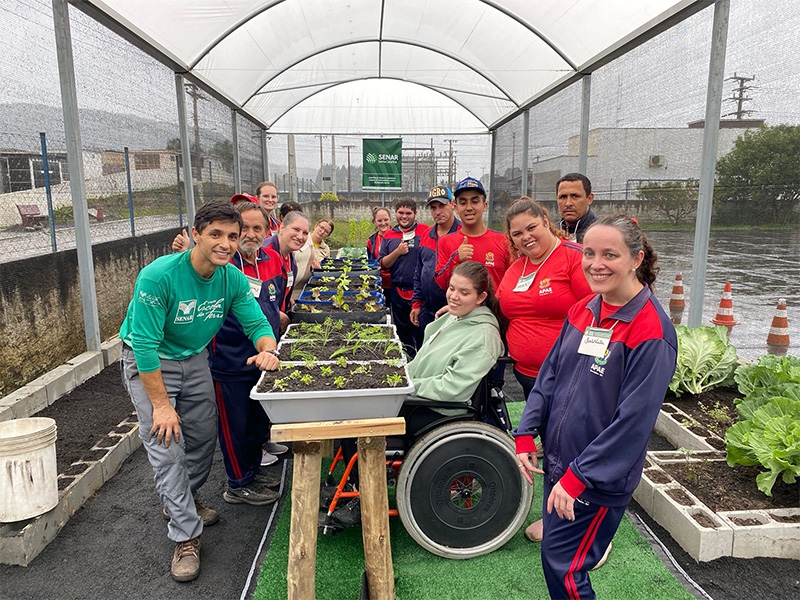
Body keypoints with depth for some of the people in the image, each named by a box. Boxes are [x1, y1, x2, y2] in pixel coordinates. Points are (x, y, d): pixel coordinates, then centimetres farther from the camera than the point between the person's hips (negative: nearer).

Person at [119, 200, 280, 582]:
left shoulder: (233, 278, -14)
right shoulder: (158, 276, -31)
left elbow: (257, 323, -8)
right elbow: (146, 344, -29)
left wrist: (268, 350, -33)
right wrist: (161, 405, -26)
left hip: (194, 359, 6)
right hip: (148, 363, -5)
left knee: (204, 436, 14)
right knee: (167, 446, -9)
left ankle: (182, 501, 41)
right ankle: (186, 537, 4)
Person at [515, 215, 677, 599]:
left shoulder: (651, 331, -20)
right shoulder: (583, 310, 2)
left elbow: (633, 420, -22)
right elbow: (549, 375, 7)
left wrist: (578, 477, -20)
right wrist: (526, 434, -1)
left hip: (601, 478, -6)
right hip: (556, 461, 7)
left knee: (562, 566, 3)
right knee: (556, 557, 19)